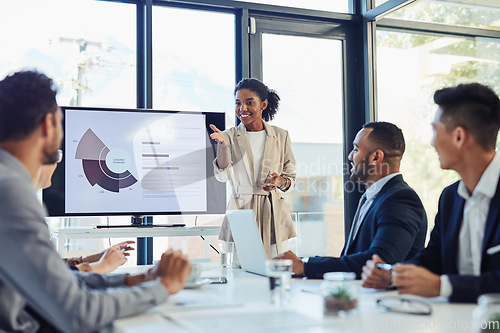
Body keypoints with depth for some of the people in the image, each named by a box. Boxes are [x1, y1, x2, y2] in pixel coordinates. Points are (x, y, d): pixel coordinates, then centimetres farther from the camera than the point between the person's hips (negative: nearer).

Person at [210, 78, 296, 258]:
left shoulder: (281, 136, 7)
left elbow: (291, 177, 13)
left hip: (274, 215, 1)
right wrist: (222, 145, -26)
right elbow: (222, 176, -11)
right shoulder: (231, 136, 3)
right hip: (241, 212, -1)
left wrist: (280, 181, -9)